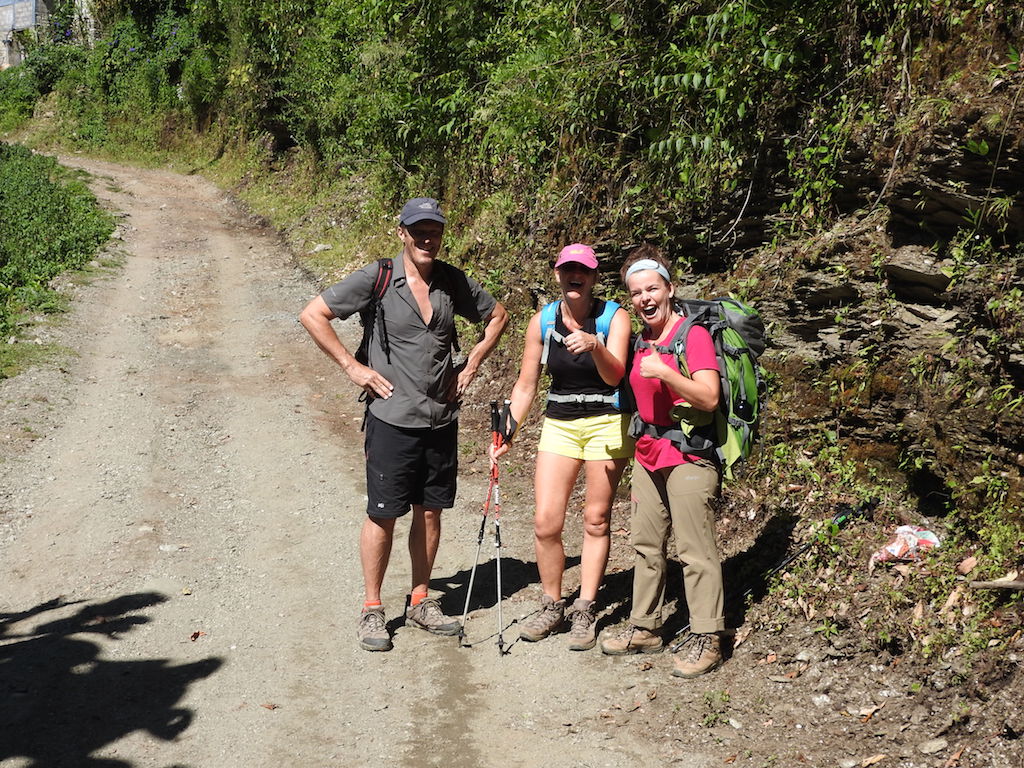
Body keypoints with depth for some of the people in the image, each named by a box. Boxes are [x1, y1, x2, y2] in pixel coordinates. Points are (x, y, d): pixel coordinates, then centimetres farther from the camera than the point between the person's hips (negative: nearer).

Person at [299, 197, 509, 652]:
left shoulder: (455, 282, 4)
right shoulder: (377, 279, -7)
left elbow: (497, 316, 21)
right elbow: (313, 315, -5)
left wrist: (472, 364, 10)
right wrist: (351, 366, -8)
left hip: (441, 419, 4)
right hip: (392, 419, -4)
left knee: (429, 512, 12)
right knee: (383, 514, 2)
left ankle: (420, 602, 26)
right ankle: (372, 610, 15)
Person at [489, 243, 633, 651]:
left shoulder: (614, 317, -9)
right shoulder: (542, 322, 0)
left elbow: (614, 376, -21)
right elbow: (525, 386, 6)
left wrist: (595, 347, -40)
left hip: (607, 424, -3)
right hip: (559, 425, 3)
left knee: (596, 520, 3)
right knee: (545, 523, -4)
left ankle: (584, 611, 16)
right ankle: (552, 606, 16)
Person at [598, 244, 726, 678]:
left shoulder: (693, 335, -11)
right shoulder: (641, 342, 13)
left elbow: (709, 398, -19)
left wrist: (665, 373, -27)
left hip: (688, 459, -8)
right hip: (647, 457, 8)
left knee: (695, 551, -5)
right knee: (647, 545, 14)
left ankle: (707, 639, 4)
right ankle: (645, 628, 26)